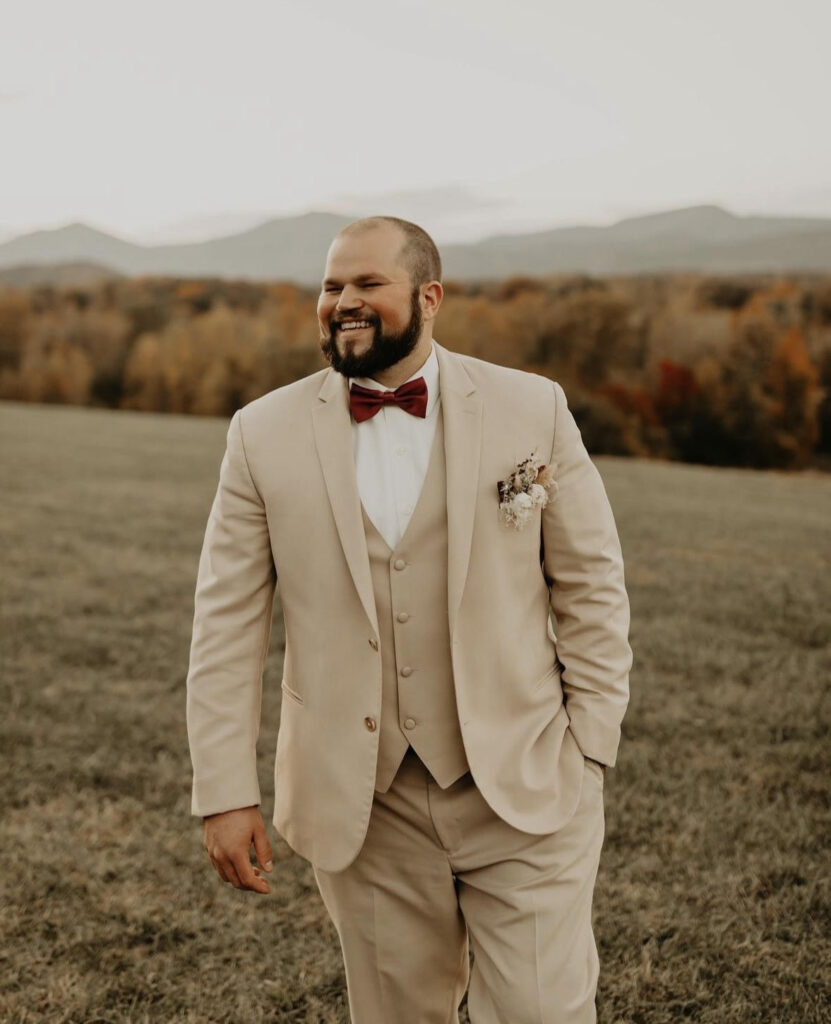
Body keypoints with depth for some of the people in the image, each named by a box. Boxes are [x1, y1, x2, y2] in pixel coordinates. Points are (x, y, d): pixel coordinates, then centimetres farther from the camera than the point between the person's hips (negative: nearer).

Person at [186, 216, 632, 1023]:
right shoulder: (265, 434, -1)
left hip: (524, 793, -1)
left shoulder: (534, 410, -2)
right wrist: (225, 793, -4)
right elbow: (226, 623, 0)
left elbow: (591, 585, 2)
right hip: (363, 805, 1)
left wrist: (590, 749, -2)